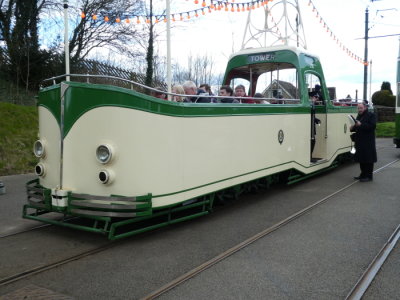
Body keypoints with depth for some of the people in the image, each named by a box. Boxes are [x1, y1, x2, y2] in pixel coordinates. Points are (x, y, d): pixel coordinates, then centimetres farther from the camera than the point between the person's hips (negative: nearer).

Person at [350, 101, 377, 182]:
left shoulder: (371, 115, -6)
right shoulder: (359, 116, 17)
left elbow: (373, 126, -18)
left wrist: (361, 125, -24)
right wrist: (353, 128, 2)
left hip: (368, 142, -8)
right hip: (360, 141, 8)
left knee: (368, 159, -3)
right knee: (361, 158, 12)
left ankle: (369, 176, 2)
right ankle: (363, 174, 22)